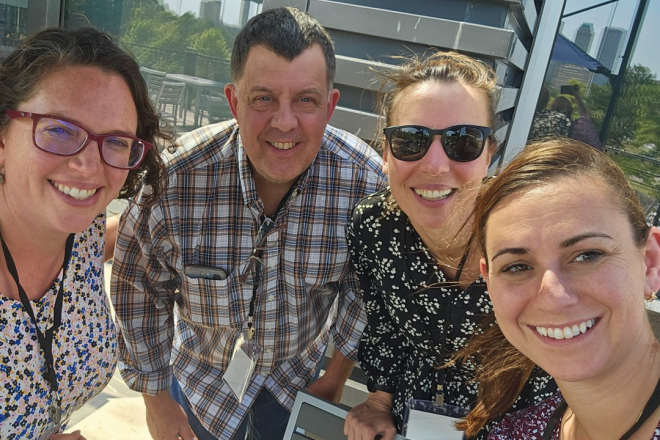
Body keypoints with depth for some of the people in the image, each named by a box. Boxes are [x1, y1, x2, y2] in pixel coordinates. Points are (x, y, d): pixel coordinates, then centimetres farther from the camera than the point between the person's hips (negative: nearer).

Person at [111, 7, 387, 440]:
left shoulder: (367, 180, -26)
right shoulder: (173, 179, -29)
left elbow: (365, 285, -8)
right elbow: (140, 290, -13)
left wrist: (337, 378, -1)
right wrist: (156, 398, -4)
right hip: (199, 377, 0)